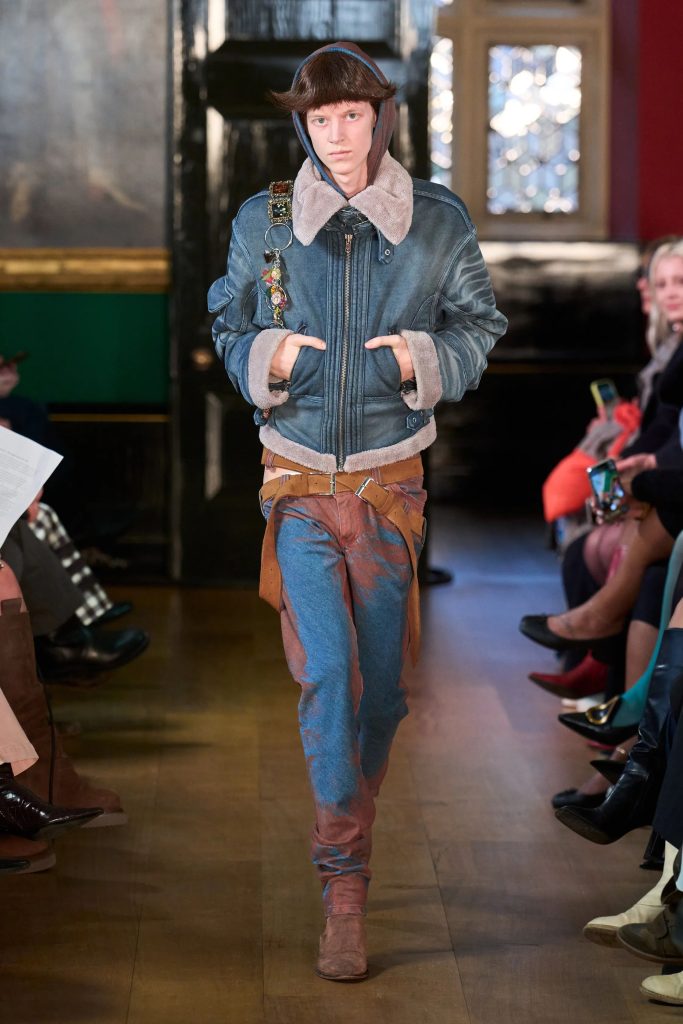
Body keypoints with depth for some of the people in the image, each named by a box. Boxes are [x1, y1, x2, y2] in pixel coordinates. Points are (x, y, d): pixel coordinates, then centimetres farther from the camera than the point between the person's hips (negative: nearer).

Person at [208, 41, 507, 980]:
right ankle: (345, 892, -6)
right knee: (326, 672, -12)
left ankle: (353, 820, 34)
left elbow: (479, 328, 6)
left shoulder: (439, 222, -1)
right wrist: (266, 358, -13)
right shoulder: (263, 222, -1)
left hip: (390, 481, 1)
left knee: (382, 681, 7)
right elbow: (229, 326, 9)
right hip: (300, 481, -1)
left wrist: (426, 358, -15)